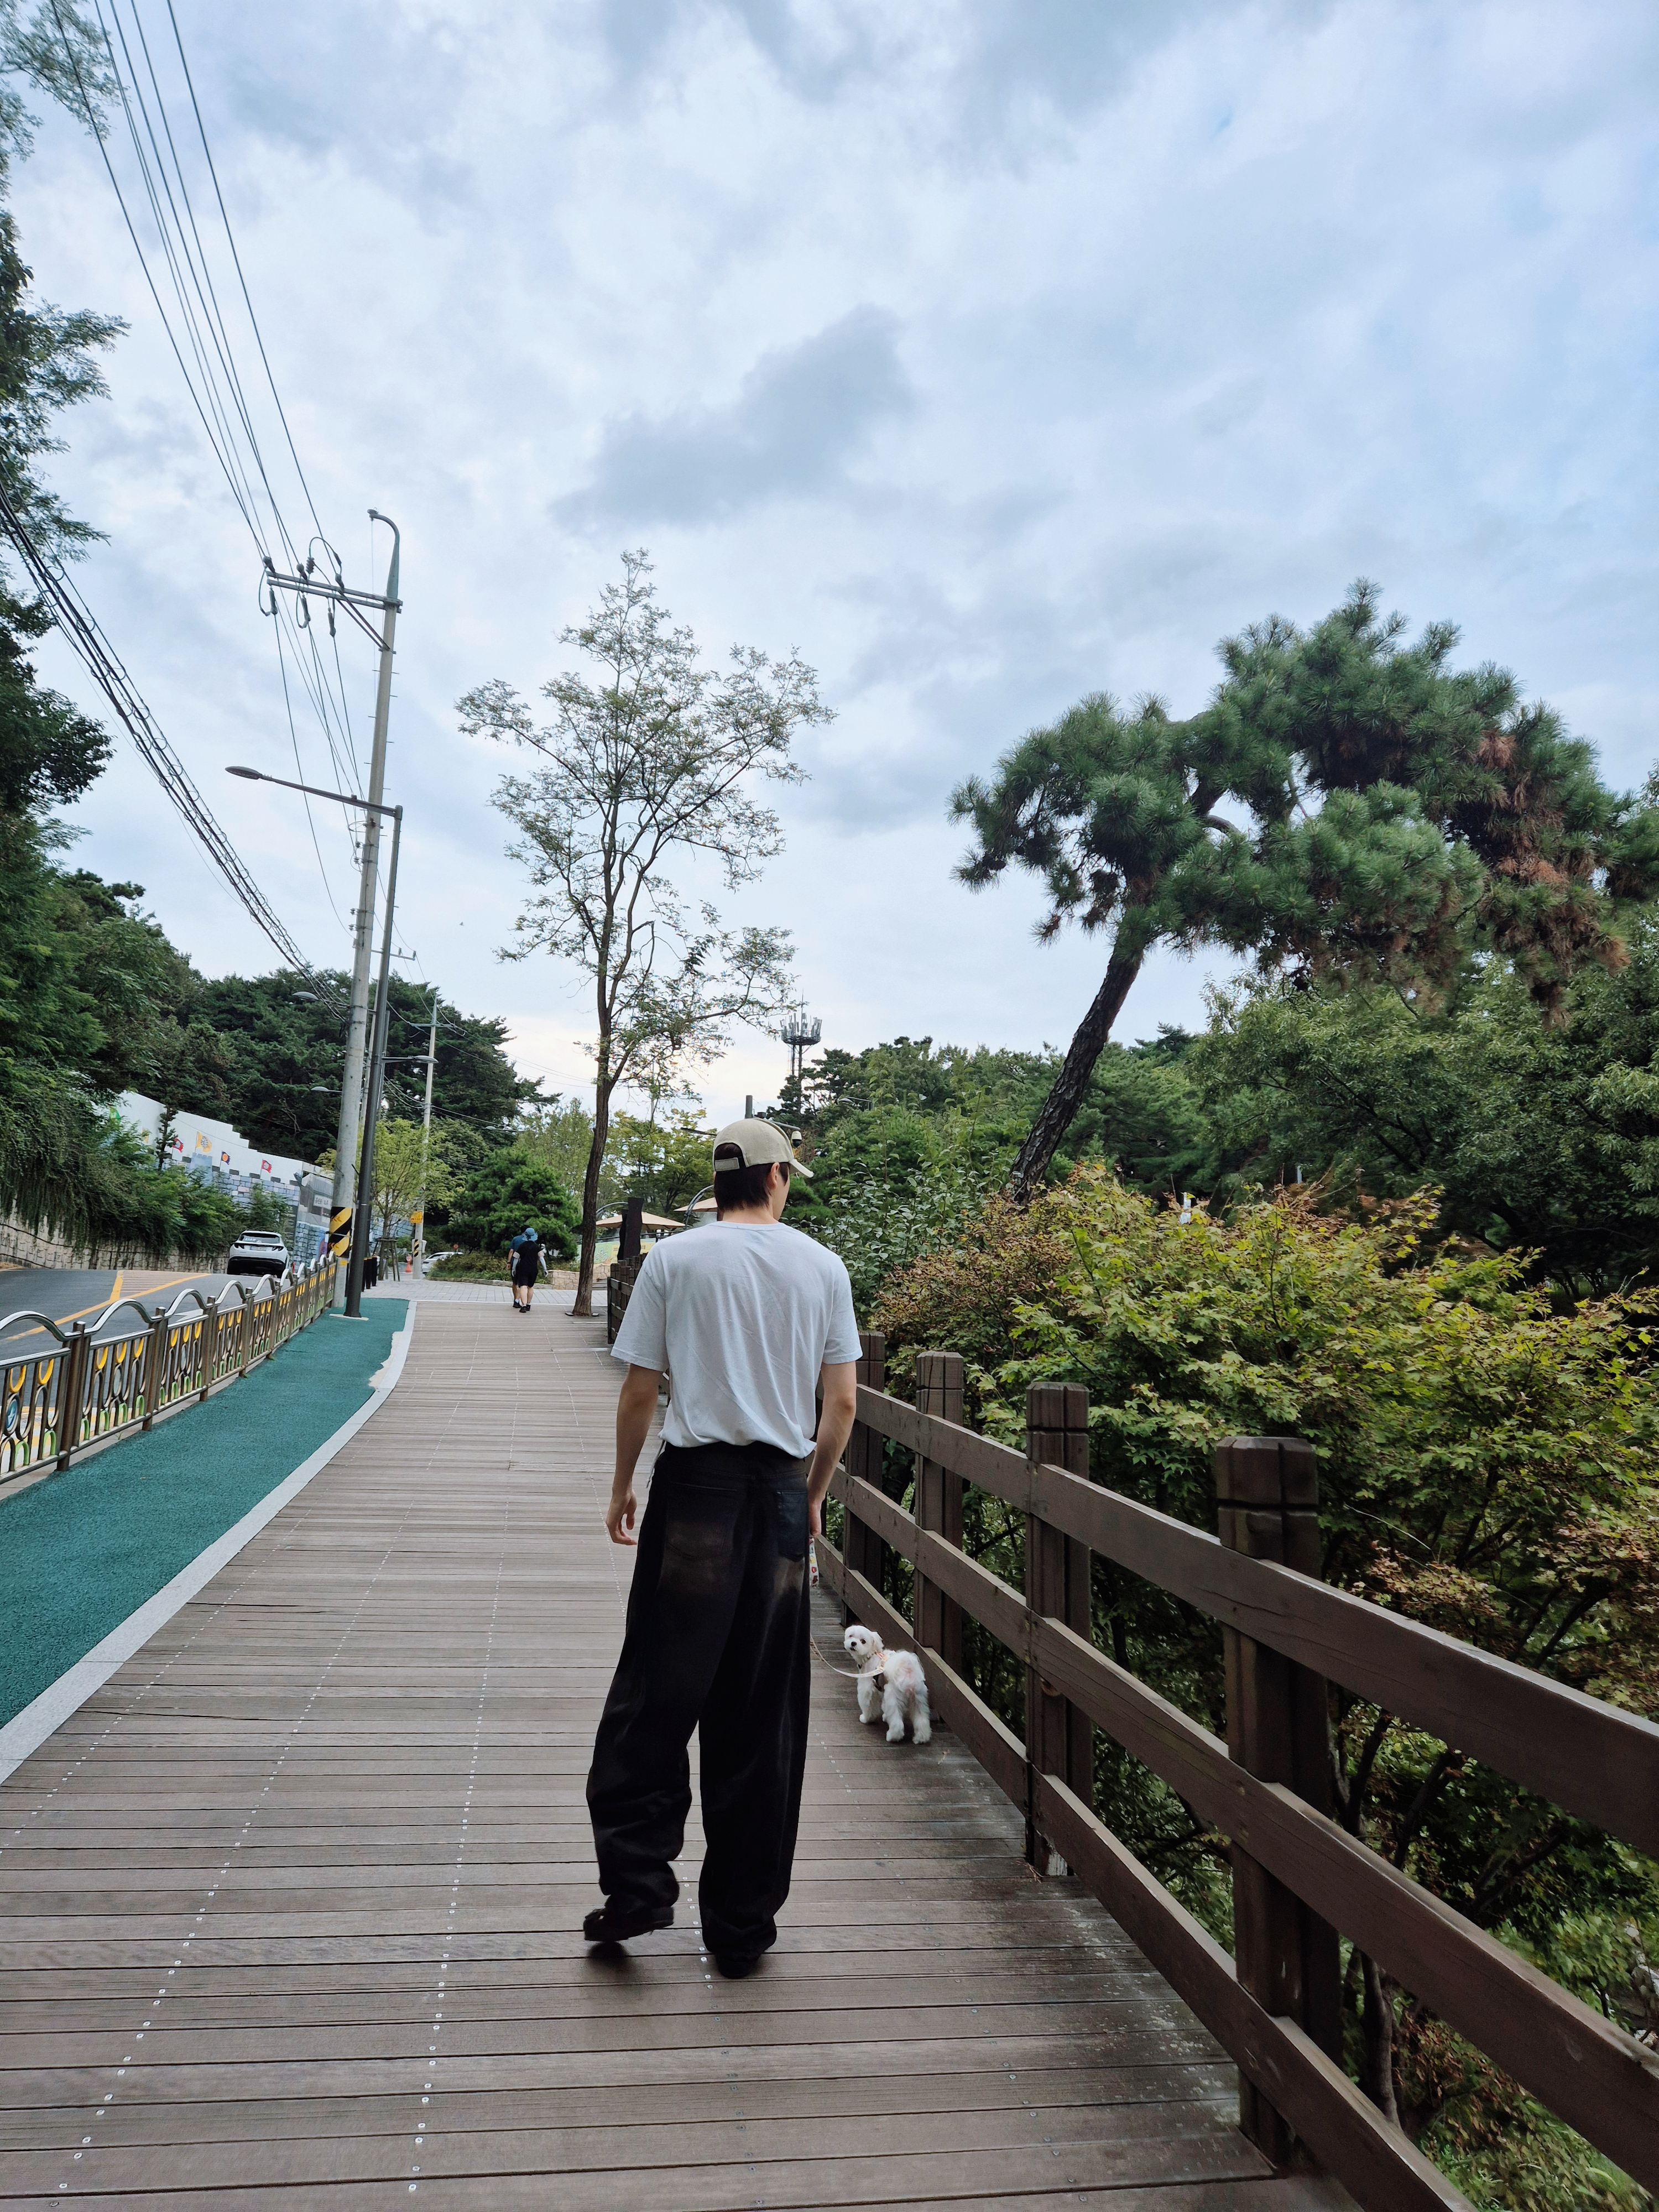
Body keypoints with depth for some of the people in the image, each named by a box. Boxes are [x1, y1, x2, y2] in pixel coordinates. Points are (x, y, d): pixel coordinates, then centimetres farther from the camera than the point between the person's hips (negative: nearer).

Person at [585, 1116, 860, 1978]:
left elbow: (639, 1391, 1)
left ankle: (636, 1881, 8)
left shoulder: (675, 1258, 0)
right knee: (762, 1716, 10)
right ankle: (742, 1925, 20)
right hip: (779, 1489, 2)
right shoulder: (821, 1265, 5)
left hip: (693, 1484, -2)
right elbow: (841, 1404, 5)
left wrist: (622, 1487, 14)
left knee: (657, 1690, 8)